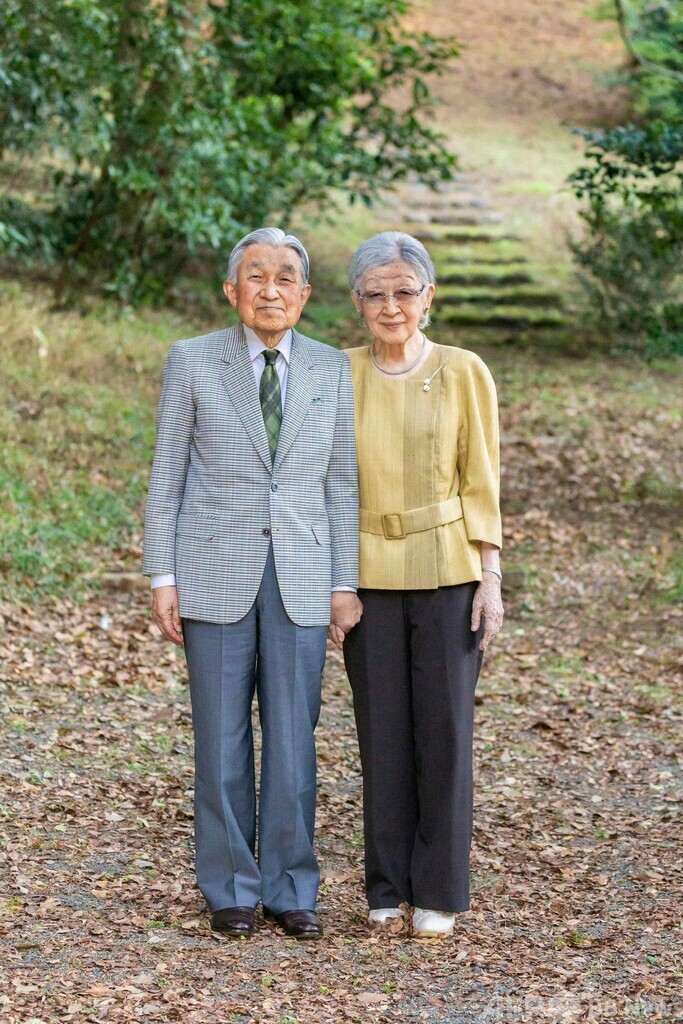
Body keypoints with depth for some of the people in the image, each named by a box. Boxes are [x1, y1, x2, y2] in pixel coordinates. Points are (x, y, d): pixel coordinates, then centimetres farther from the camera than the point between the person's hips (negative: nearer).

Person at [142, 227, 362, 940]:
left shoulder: (330, 371, 6)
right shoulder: (192, 362, 1)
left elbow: (341, 484, 7)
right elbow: (166, 475, 2)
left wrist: (345, 583, 2)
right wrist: (161, 577, -4)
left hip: (300, 580, 1)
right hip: (215, 576, -1)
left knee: (293, 740, 2)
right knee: (222, 739, 4)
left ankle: (289, 889, 14)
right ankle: (230, 889, 16)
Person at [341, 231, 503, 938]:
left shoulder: (464, 374, -1)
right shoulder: (339, 376, 3)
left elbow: (481, 483, 1)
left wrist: (490, 579, -3)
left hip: (447, 571, -1)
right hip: (368, 574, 1)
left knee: (444, 728, 0)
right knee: (381, 732, 5)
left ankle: (438, 893, 11)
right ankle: (388, 888, 17)